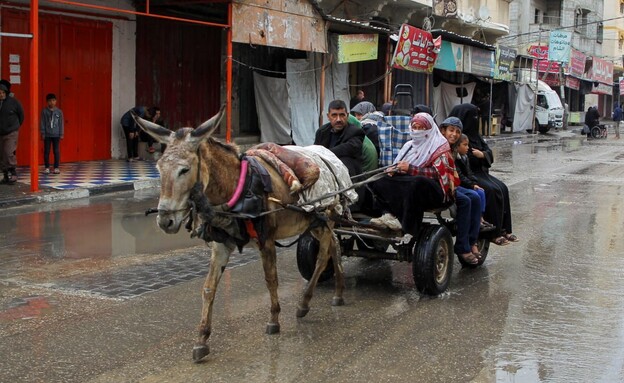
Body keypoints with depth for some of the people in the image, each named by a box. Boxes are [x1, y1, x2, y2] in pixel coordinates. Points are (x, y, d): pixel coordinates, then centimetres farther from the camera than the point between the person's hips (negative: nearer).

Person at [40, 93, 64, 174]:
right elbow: (42, 123, 0)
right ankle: (47, 167, 11)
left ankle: (56, 167, 9)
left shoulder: (59, 111, 2)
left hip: (56, 135, 0)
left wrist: (61, 134, 2)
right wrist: (42, 133, -3)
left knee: (56, 151, 2)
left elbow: (61, 123, 5)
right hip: (47, 135, 0)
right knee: (46, 151, 3)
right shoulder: (44, 111, -1)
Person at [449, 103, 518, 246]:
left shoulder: (474, 134, 14)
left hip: (479, 171, 8)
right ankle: (493, 233, -19)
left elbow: (488, 151, 12)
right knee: (491, 191, -24)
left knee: (502, 188, -9)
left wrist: (482, 154, -9)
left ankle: (504, 229, -7)